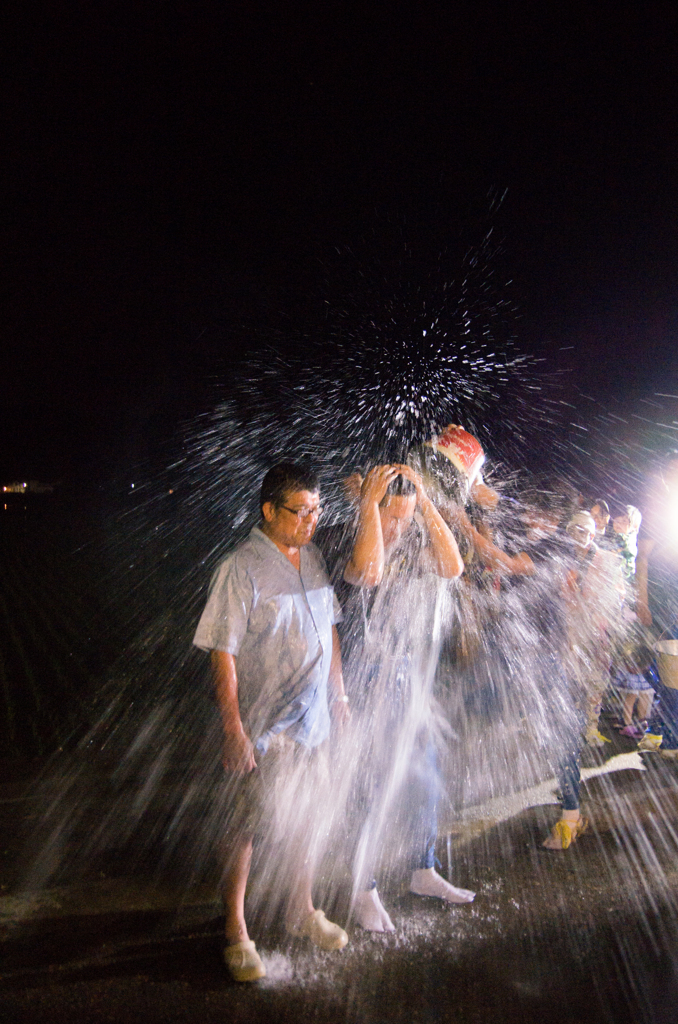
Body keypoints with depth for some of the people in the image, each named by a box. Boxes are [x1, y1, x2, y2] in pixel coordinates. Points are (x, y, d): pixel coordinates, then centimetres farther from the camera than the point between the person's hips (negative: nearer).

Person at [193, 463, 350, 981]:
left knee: (306, 817, 19)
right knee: (248, 826, 8)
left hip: (312, 718, 7)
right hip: (263, 726, -6)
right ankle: (236, 930, 29)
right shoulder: (241, 569, -18)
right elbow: (223, 654, -18)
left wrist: (338, 691, 14)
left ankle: (302, 911, 40)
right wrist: (234, 729, -18)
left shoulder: (313, 558, 4)